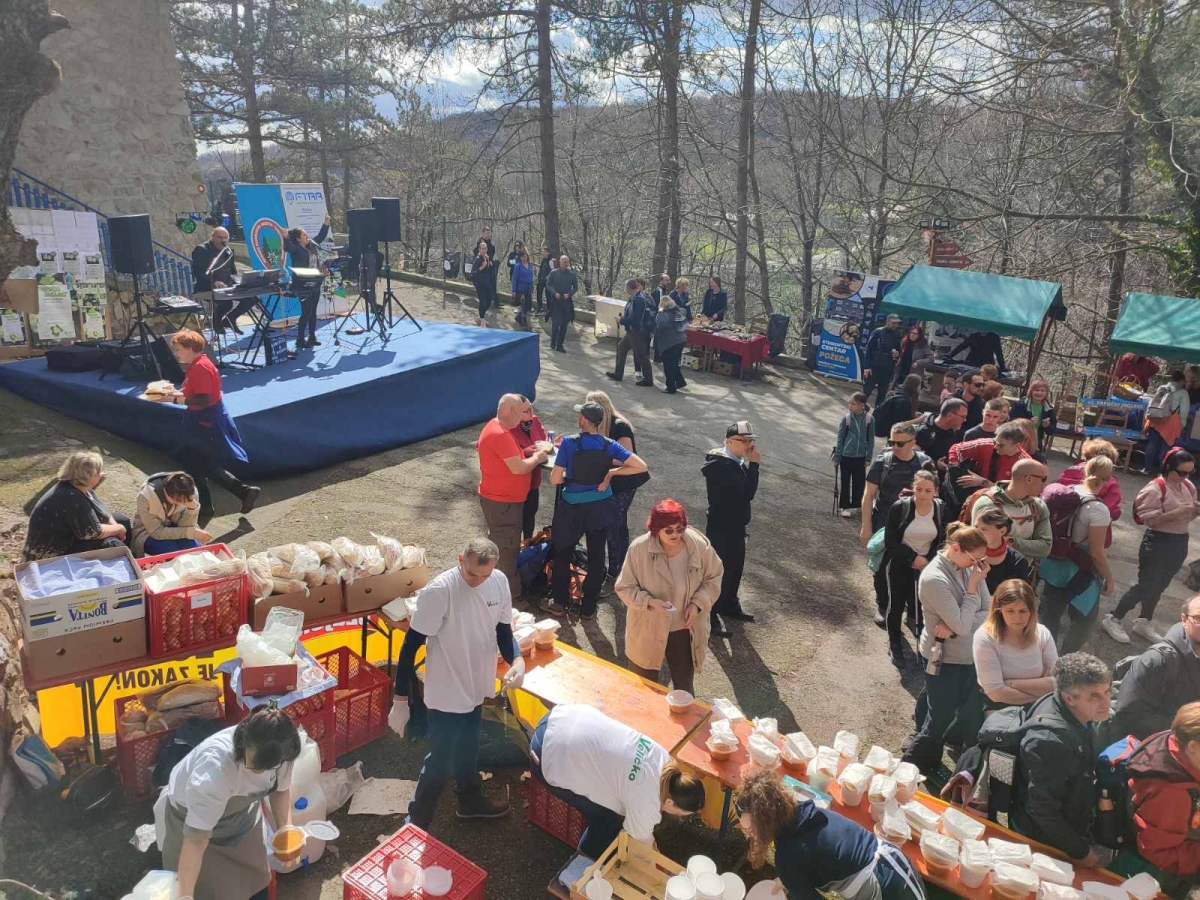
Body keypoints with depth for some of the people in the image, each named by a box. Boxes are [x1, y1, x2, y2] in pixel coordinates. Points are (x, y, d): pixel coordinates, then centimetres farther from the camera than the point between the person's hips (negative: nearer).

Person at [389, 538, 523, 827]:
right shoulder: (438, 591, -29)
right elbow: (410, 645, -22)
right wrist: (400, 700, -19)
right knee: (440, 760, 7)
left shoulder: (500, 582, -10)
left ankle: (470, 799, 51)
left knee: (468, 749, 28)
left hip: (476, 686, 6)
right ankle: (416, 822, 29)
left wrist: (516, 661, -16)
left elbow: (502, 629, 4)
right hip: (447, 693, -6)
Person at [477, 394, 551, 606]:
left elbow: (512, 457, 17)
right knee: (506, 549, -1)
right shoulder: (500, 434, -26)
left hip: (502, 498, 11)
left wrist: (530, 452, 1)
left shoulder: (497, 428, 8)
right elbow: (519, 468, -28)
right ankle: (510, 597, 9)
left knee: (499, 545, 21)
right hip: (502, 501, -11)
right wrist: (537, 457, -11)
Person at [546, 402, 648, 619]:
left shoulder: (569, 442, -17)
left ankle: (560, 603, 29)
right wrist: (612, 472, -6)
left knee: (563, 553, 18)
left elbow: (554, 479, -15)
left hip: (572, 508, -2)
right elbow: (641, 466, -12)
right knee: (596, 557, 14)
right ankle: (588, 609, 24)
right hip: (601, 508, 2)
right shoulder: (609, 445, -9)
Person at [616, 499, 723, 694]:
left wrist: (698, 603, -14)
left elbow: (713, 577, 0)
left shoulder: (700, 545, -18)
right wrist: (649, 602, -28)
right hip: (647, 630, -1)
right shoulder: (639, 549, -22)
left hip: (684, 629, 1)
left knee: (684, 687, 18)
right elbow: (625, 588, -12)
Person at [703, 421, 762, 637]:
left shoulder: (736, 461, 4)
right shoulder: (720, 465, -26)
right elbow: (746, 493, -29)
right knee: (720, 571, 1)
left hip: (735, 526, 9)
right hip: (721, 528, -9)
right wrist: (754, 464, -25)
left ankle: (729, 605, 40)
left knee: (735, 568, 21)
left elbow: (748, 491, 5)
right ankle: (709, 615, 15)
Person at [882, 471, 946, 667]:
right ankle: (895, 646, 27)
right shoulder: (899, 507, -16)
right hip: (899, 565, -1)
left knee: (921, 606, -2)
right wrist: (913, 557, -20)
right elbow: (890, 541, -14)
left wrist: (928, 561, -13)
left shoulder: (941, 509, -7)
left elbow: (942, 541, 1)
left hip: (926, 566, 2)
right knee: (896, 605, 8)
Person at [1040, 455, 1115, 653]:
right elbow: (1096, 552, -19)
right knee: (1085, 619, 14)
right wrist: (1108, 578, -4)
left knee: (1050, 615, 18)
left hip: (1055, 564, 7)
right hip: (1080, 571, -6)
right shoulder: (1099, 509, -23)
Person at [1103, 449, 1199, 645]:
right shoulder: (1155, 488, -18)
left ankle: (1144, 622, 31)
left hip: (1180, 542, 7)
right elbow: (1148, 518, -23)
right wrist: (1176, 512, -29)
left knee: (1159, 586, 16)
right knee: (1145, 585, -3)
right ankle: (1112, 619, 10)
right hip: (1157, 542, -7)